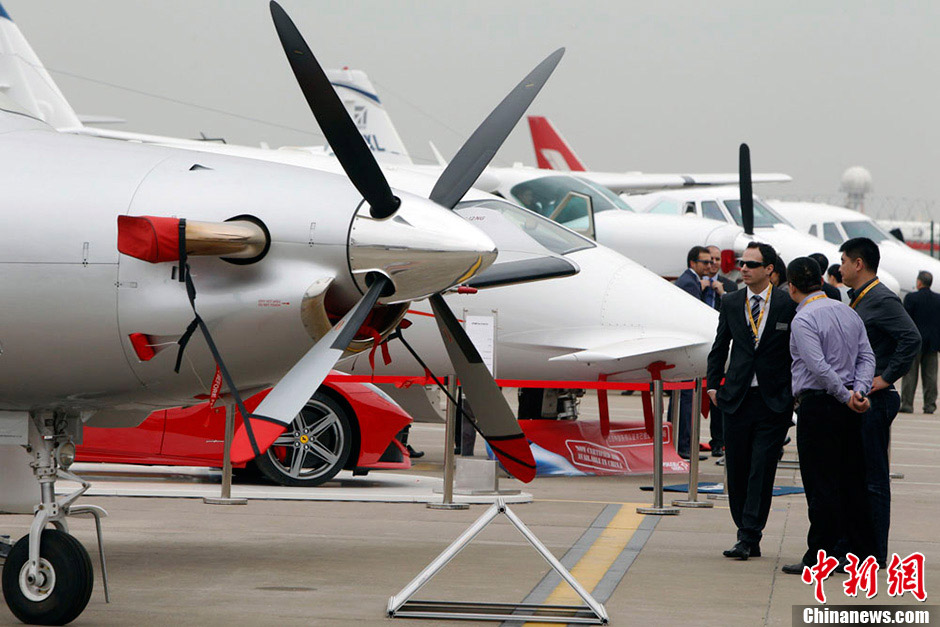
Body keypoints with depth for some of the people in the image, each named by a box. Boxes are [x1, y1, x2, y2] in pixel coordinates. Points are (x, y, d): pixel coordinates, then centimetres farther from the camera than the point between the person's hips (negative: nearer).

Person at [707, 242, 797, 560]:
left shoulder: (788, 304, -3)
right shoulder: (730, 303, 8)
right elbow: (719, 347, 16)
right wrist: (713, 385, 9)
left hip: (774, 401, -4)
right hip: (737, 399, 4)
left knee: (762, 470, -7)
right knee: (736, 470, 5)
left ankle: (749, 538, -6)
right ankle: (748, 536, 16)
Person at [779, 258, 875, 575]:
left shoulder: (803, 319, -11)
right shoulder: (849, 312, 12)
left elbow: (819, 367, -19)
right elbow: (867, 356, 5)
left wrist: (846, 397, -11)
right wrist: (858, 391, -5)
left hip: (817, 404, -7)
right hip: (847, 408, 7)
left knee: (820, 483, -5)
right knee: (851, 479, 10)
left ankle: (820, 555, -4)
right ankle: (857, 551, 13)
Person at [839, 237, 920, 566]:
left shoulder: (882, 300, -14)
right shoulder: (857, 300, 16)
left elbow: (911, 339, -25)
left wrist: (886, 378, -21)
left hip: (873, 402, -10)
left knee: (873, 478, -5)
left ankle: (875, 553, 0)